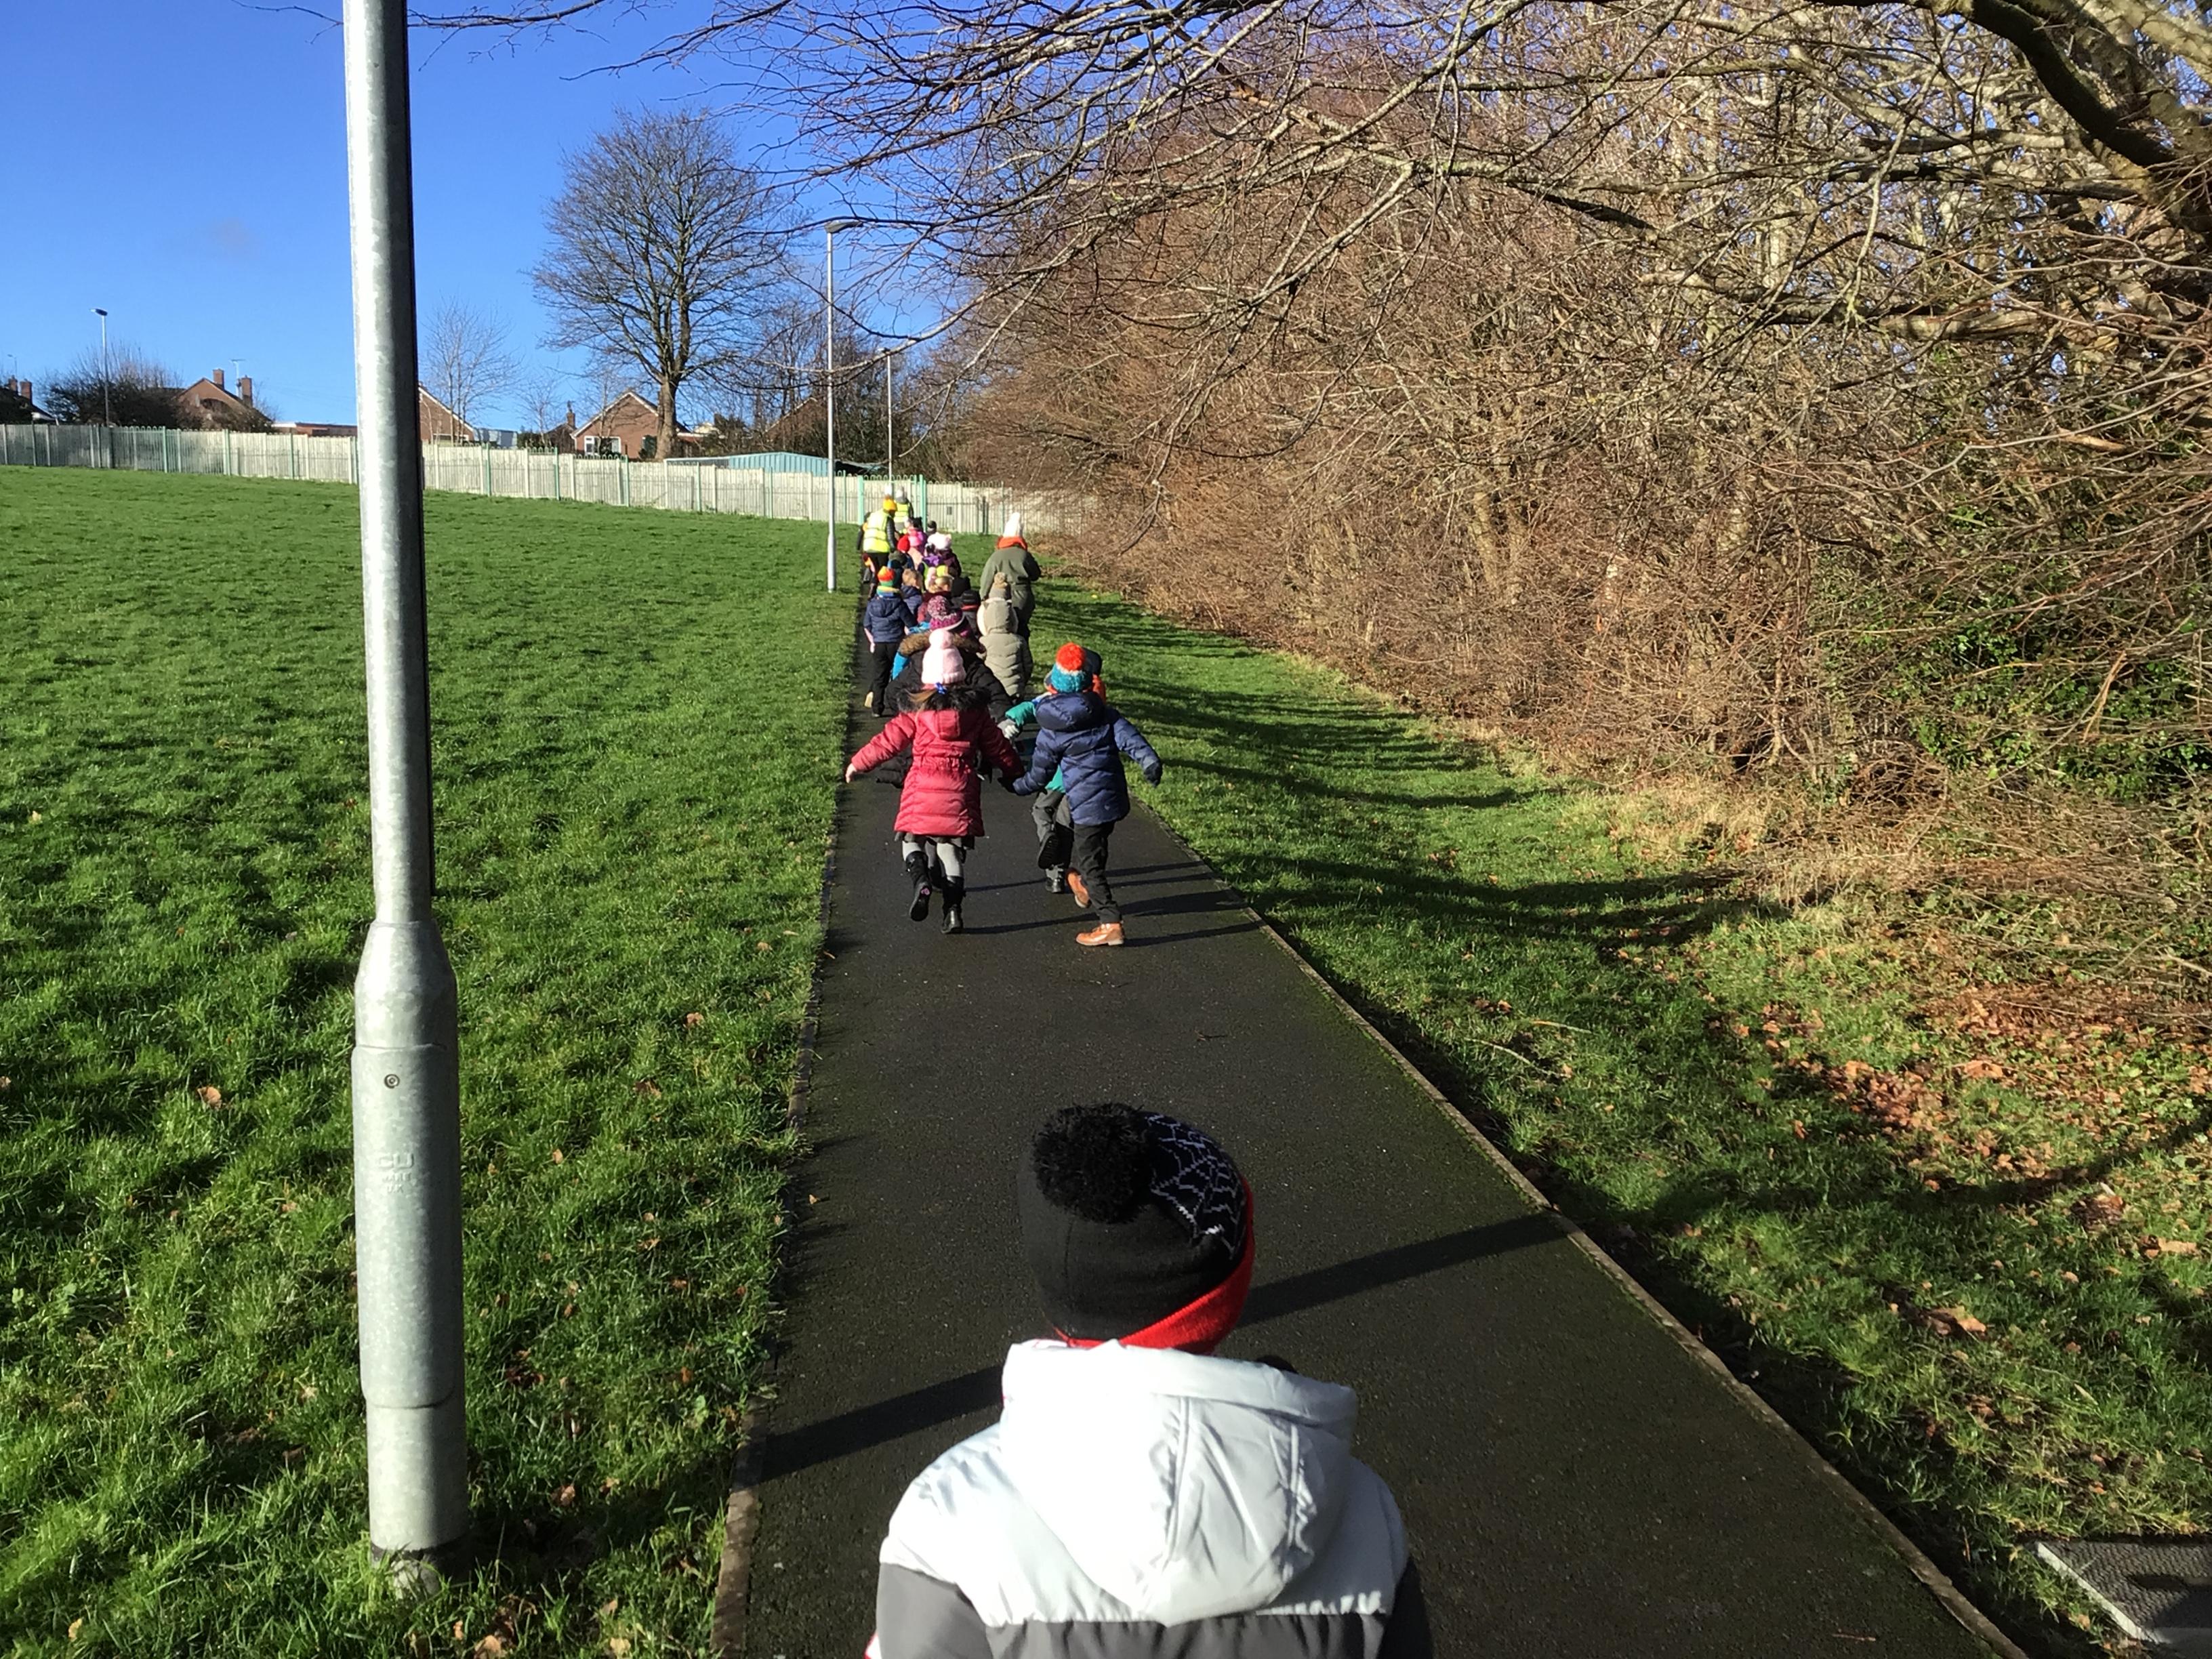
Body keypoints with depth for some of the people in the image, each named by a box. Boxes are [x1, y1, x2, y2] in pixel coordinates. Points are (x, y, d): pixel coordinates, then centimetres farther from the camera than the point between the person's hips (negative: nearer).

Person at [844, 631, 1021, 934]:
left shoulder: (918, 710, -2)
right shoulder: (975, 711, 5)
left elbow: (888, 741, 1)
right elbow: (999, 747, 12)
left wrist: (858, 763, 15)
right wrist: (1015, 771, 31)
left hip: (923, 790, -2)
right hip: (960, 792, 2)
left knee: (911, 838, 14)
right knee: (953, 849, 10)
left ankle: (920, 879, -15)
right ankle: (953, 909, 3)